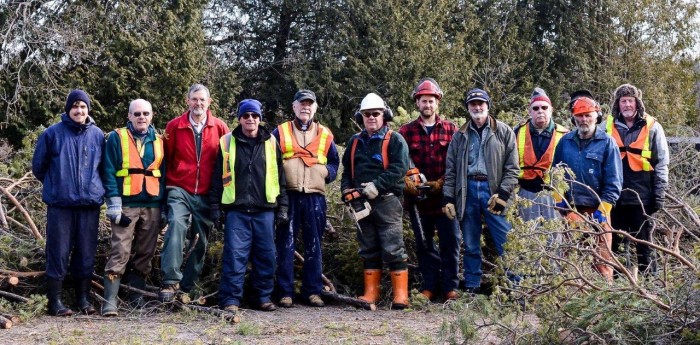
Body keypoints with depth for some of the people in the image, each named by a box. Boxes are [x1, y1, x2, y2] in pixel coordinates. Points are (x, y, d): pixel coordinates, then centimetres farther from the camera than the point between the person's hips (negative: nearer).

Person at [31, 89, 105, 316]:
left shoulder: (97, 135, 6)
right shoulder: (53, 133, -2)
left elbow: (103, 167, 16)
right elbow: (39, 166, 7)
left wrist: (93, 187, 12)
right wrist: (55, 185, 12)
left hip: (90, 202, 3)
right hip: (60, 203, -2)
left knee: (86, 253, 7)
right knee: (59, 252, -1)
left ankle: (83, 298, 17)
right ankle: (55, 301, 5)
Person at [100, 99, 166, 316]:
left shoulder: (158, 142, 15)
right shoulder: (117, 138, 3)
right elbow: (108, 172, -2)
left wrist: (164, 205, 12)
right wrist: (114, 204, -10)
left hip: (152, 206, 4)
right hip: (126, 205, -4)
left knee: (145, 254, 7)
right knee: (120, 253, -11)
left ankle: (137, 297, 15)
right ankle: (110, 302, -12)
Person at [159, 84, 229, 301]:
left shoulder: (220, 128, 3)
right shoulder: (174, 126, 1)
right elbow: (166, 158, 7)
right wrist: (168, 185, 5)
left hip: (206, 194, 2)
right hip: (179, 190, -2)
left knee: (200, 240, 6)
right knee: (176, 226, -26)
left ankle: (188, 287, 18)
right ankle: (171, 281, -27)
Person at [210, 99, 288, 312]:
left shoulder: (271, 143, 9)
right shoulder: (227, 142, 6)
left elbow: (280, 178, 11)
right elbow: (218, 177, 7)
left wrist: (282, 208, 6)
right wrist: (215, 206, 2)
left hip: (265, 211, 2)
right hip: (236, 211, -1)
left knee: (265, 255, 5)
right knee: (235, 255, -5)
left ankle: (264, 297, 16)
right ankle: (231, 299, 0)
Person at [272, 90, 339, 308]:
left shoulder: (325, 135, 15)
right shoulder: (280, 132, 9)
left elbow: (334, 162, 20)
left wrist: (326, 173, 0)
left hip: (315, 197, 2)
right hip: (288, 196, -2)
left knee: (314, 245, 5)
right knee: (285, 244, -2)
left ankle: (313, 291, 10)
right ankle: (285, 293, 2)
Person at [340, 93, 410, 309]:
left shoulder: (395, 140, 0)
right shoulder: (355, 142, 18)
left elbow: (399, 169, -12)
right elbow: (347, 170, 22)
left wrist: (377, 185, -19)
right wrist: (347, 189, 3)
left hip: (387, 201, -6)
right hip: (362, 202, 6)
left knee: (393, 249, -8)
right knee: (368, 250, 9)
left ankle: (400, 295, -6)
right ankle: (370, 294, 13)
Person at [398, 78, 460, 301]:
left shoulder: (451, 130, 7)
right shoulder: (406, 131, 8)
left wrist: (442, 183, -13)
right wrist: (408, 183, -15)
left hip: (445, 197, -1)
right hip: (418, 197, 1)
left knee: (450, 241, 0)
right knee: (423, 244, 7)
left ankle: (450, 287, 8)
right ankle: (430, 285, 17)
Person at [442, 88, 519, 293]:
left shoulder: (504, 132, 5)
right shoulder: (460, 136, 14)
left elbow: (512, 168, 0)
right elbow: (450, 170, 13)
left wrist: (503, 194, -10)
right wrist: (448, 198, 5)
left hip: (492, 190, -3)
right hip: (467, 190, 3)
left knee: (505, 245, -6)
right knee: (470, 245, 9)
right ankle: (472, 288, 16)